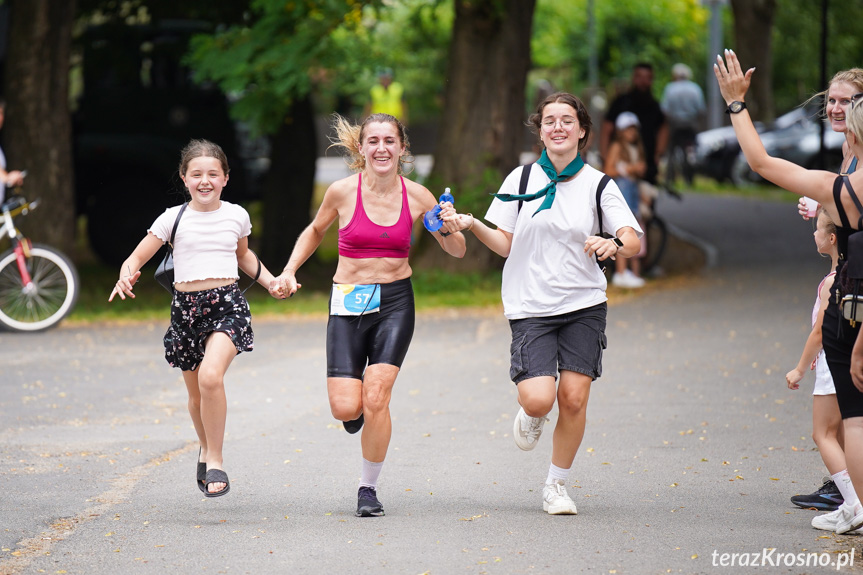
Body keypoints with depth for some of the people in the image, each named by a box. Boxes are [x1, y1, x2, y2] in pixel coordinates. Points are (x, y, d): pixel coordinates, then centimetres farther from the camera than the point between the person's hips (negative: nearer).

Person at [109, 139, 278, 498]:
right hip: (186, 307, 1)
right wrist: (126, 276, -20)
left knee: (211, 376, -26)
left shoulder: (236, 216, 6)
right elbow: (137, 258, 2)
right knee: (196, 395, 12)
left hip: (228, 304, -1)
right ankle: (206, 448, 43)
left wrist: (272, 281, 14)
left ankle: (215, 460, -12)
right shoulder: (174, 219, 1)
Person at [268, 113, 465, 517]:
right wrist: (289, 272, 4)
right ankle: (357, 408, 30)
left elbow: (457, 251, 8)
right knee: (345, 408, -10)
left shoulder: (416, 196, -2)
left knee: (376, 398, -13)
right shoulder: (343, 192, -5)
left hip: (395, 302, 0)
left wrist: (448, 229, -13)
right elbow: (315, 231, 15)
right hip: (348, 303, 0)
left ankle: (369, 488, 6)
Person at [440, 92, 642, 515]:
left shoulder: (599, 185, 3)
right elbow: (505, 244, 7)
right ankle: (532, 417, 23)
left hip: (584, 305, 1)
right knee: (537, 399, -16)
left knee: (573, 398, -6)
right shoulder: (522, 179, 4)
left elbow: (634, 241, -3)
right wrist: (472, 226, -10)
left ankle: (556, 486, 13)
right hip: (531, 306, -1)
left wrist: (614, 246, -25)